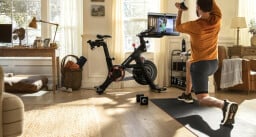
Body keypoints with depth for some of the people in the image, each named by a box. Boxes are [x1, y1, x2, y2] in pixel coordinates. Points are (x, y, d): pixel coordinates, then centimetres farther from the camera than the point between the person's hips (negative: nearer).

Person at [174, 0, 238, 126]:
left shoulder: (193, 25, -19)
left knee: (202, 99, -9)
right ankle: (187, 94, 40)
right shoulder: (217, 20, -7)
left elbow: (178, 27, 4)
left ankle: (224, 105, -40)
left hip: (200, 65, -7)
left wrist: (180, 11, 16)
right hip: (214, 63, 7)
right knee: (189, 64, 36)